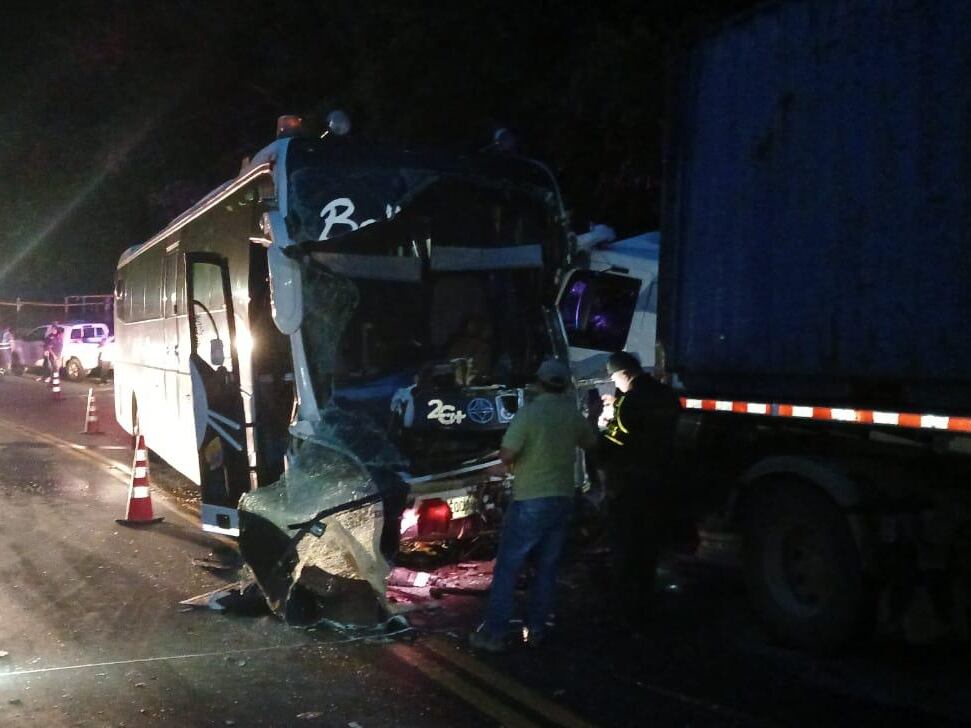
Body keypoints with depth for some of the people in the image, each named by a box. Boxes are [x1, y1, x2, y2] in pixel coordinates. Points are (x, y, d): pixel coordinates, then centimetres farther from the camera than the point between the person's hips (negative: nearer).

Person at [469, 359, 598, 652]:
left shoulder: (529, 413, -14)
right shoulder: (573, 415, 3)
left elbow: (506, 455, -17)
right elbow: (591, 442, 22)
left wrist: (512, 459, 7)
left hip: (530, 501, -5)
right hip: (562, 499, 5)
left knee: (507, 568, 1)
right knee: (546, 568, 13)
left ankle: (494, 633, 1)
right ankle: (536, 629, 18)